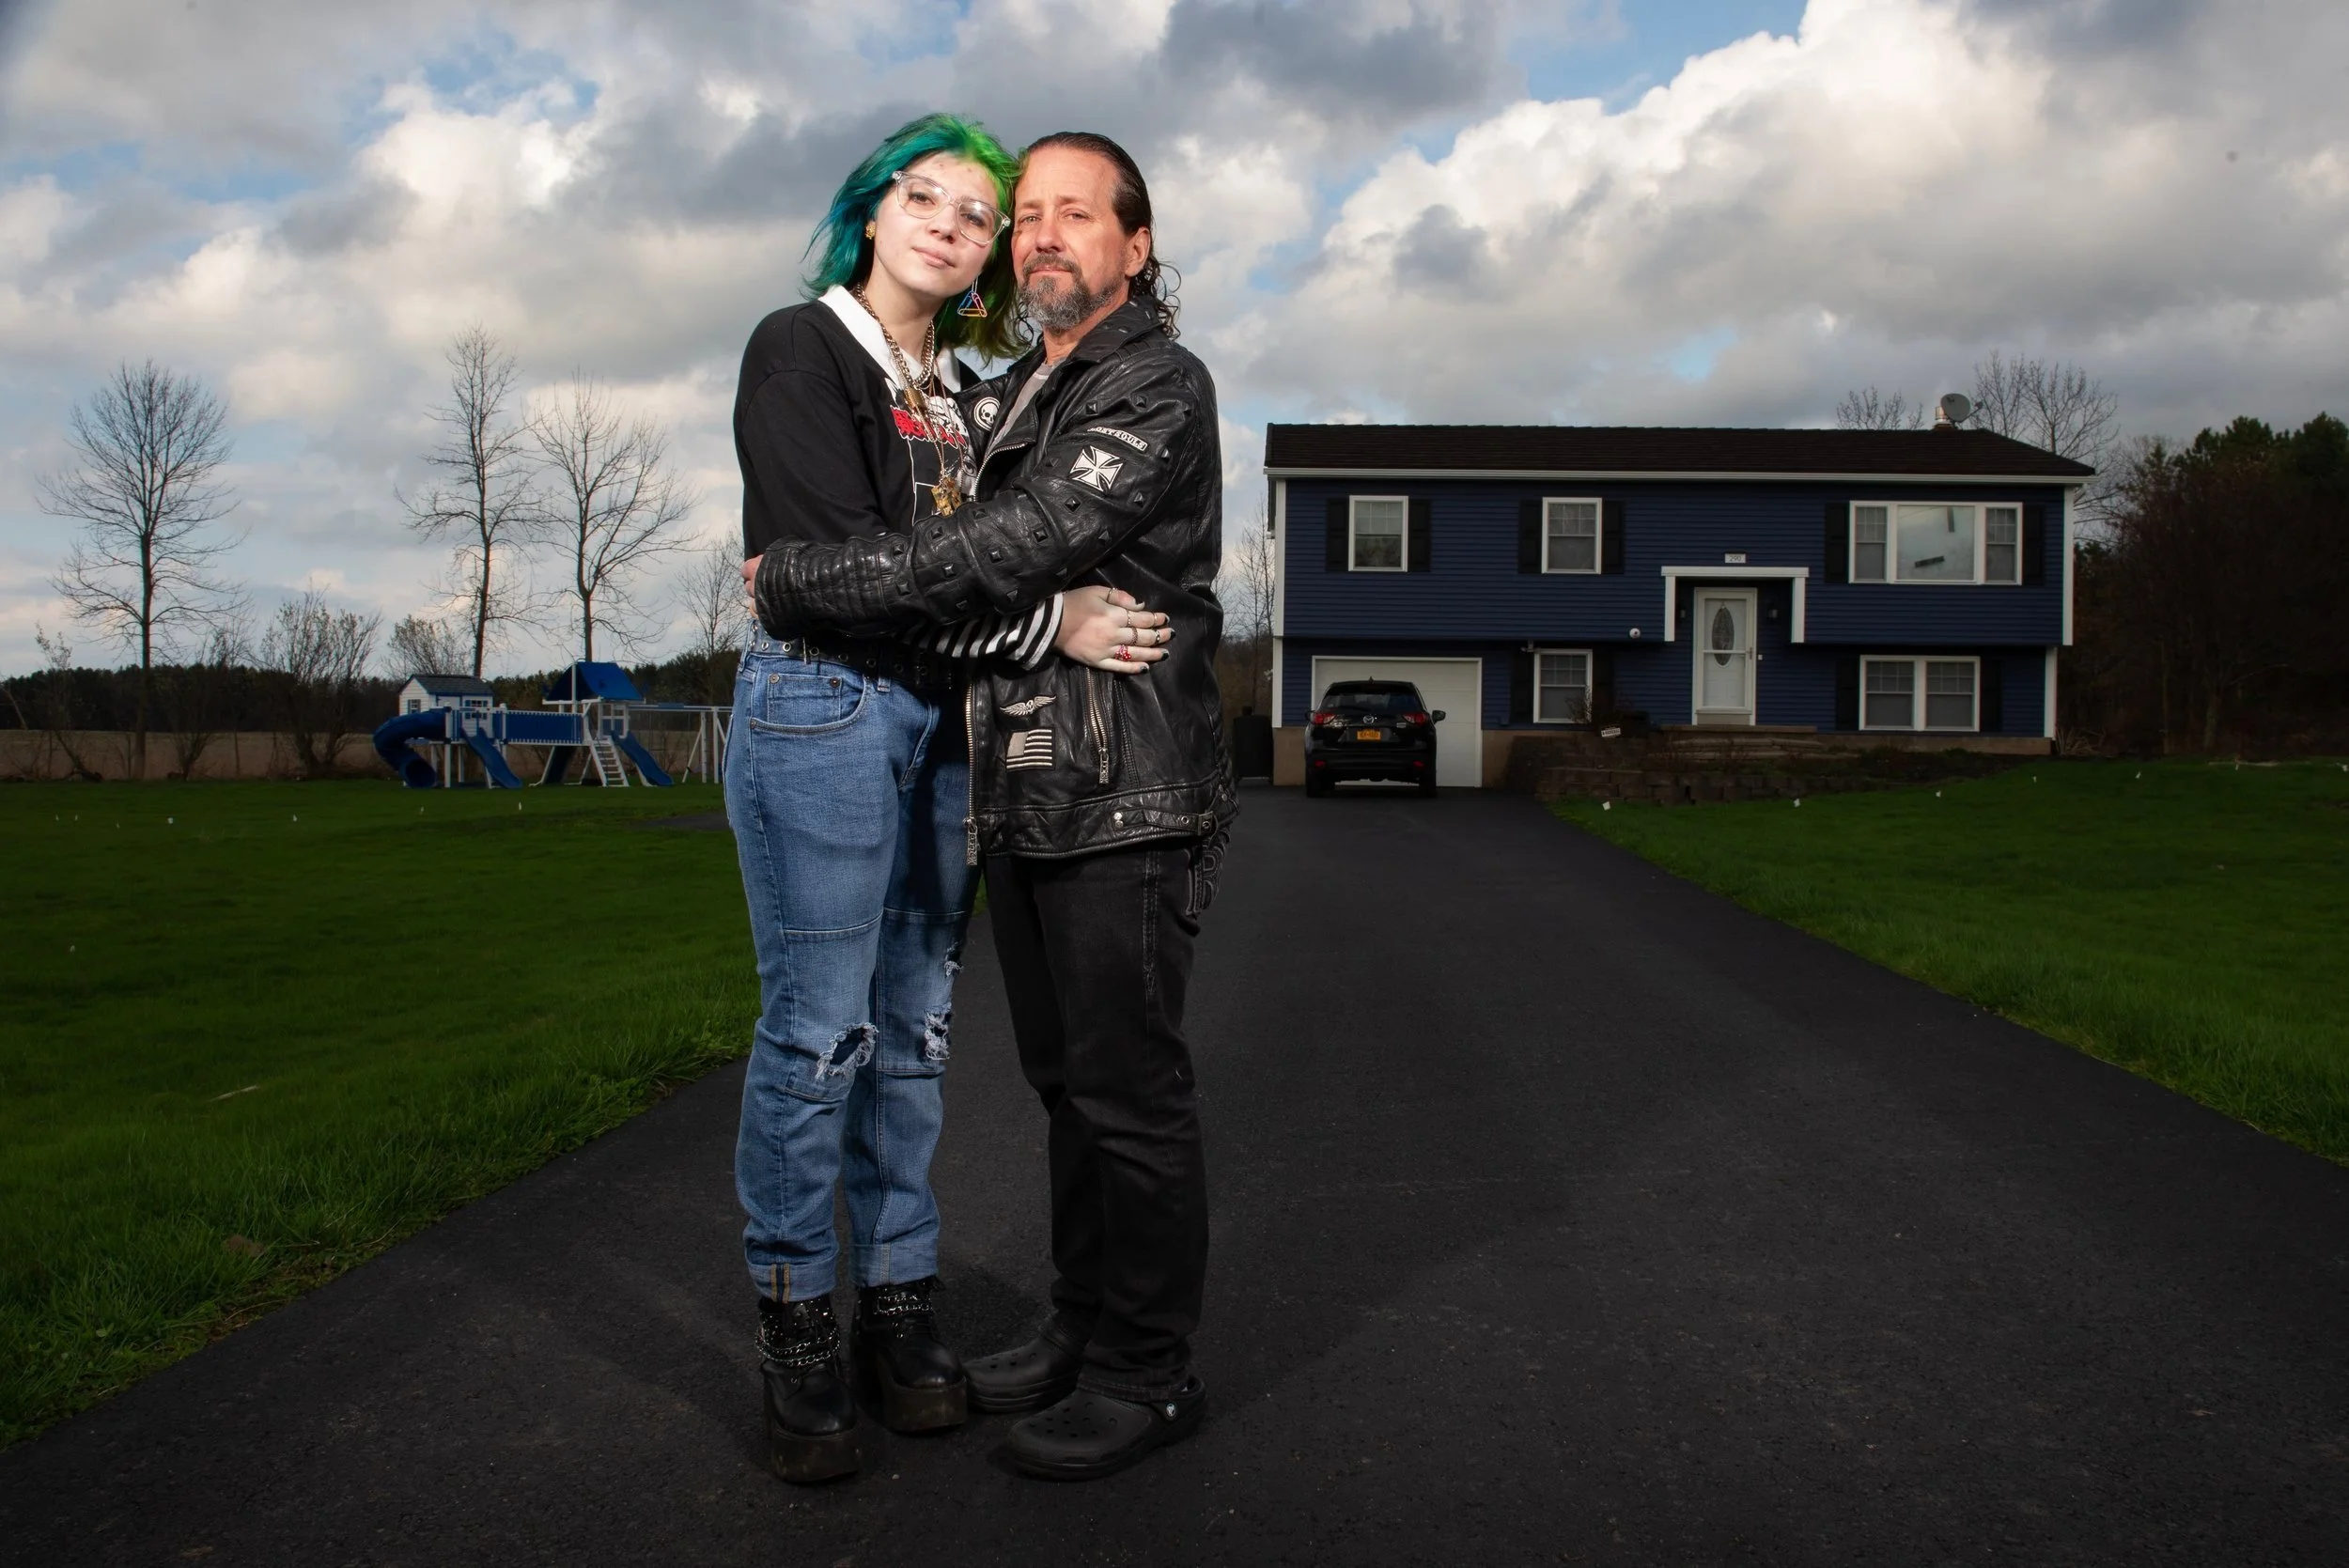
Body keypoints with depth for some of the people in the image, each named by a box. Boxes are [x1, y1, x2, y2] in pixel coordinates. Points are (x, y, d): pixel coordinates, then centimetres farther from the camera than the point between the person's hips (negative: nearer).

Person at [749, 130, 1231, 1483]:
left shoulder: (1159, 386, -10)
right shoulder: (1008, 397, 18)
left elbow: (1008, 558, -21)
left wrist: (795, 583, -15)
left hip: (1126, 801, -8)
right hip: (1021, 797, 8)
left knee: (1129, 1088, -2)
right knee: (1065, 1077, 15)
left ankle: (1149, 1372, 11)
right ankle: (1084, 1324, 28)